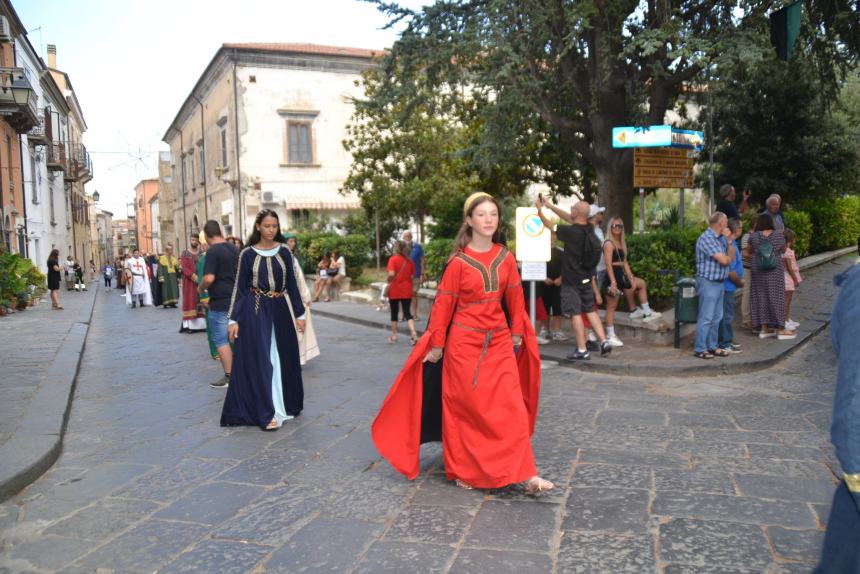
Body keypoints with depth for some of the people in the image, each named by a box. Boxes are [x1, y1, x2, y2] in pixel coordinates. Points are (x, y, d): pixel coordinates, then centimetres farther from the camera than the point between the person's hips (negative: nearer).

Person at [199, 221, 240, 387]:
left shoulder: (212, 251, -15)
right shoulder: (234, 249, 9)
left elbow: (209, 278, -23)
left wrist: (200, 288, -5)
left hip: (220, 302, -7)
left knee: (221, 340, 1)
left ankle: (229, 376, 3)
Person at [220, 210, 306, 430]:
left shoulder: (284, 252, 4)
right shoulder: (248, 253, -3)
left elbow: (291, 285, 7)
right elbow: (239, 288, -2)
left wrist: (300, 314, 5)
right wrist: (233, 319, -7)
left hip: (280, 309, 3)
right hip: (255, 312, -3)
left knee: (283, 359, 10)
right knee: (259, 361, -2)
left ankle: (286, 404, 26)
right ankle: (265, 413, 2)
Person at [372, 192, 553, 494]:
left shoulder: (505, 257, 3)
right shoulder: (458, 261, -9)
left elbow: (515, 298, 10)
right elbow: (443, 304, -7)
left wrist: (517, 334, 12)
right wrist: (436, 345, -5)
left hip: (499, 341, 4)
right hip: (465, 343, -3)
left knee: (511, 407, 1)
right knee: (464, 408, 7)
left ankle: (525, 473, 8)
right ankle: (462, 471, 22)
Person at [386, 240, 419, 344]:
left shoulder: (393, 259, -10)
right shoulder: (409, 260, 5)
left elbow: (391, 274, -21)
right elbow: (412, 275, 7)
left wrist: (388, 279, -2)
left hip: (394, 290, -3)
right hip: (407, 290, 3)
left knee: (394, 313, 11)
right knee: (408, 313, 3)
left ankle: (394, 336, 19)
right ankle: (414, 334, -16)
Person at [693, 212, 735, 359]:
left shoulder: (721, 238, 14)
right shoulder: (706, 238, -16)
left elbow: (731, 257, 8)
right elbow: (723, 260, -19)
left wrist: (729, 240, -1)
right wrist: (728, 258, 3)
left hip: (719, 282, 9)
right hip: (708, 282, -9)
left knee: (716, 317, 13)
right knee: (706, 318, -6)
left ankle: (712, 346, 21)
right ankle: (700, 349, 1)